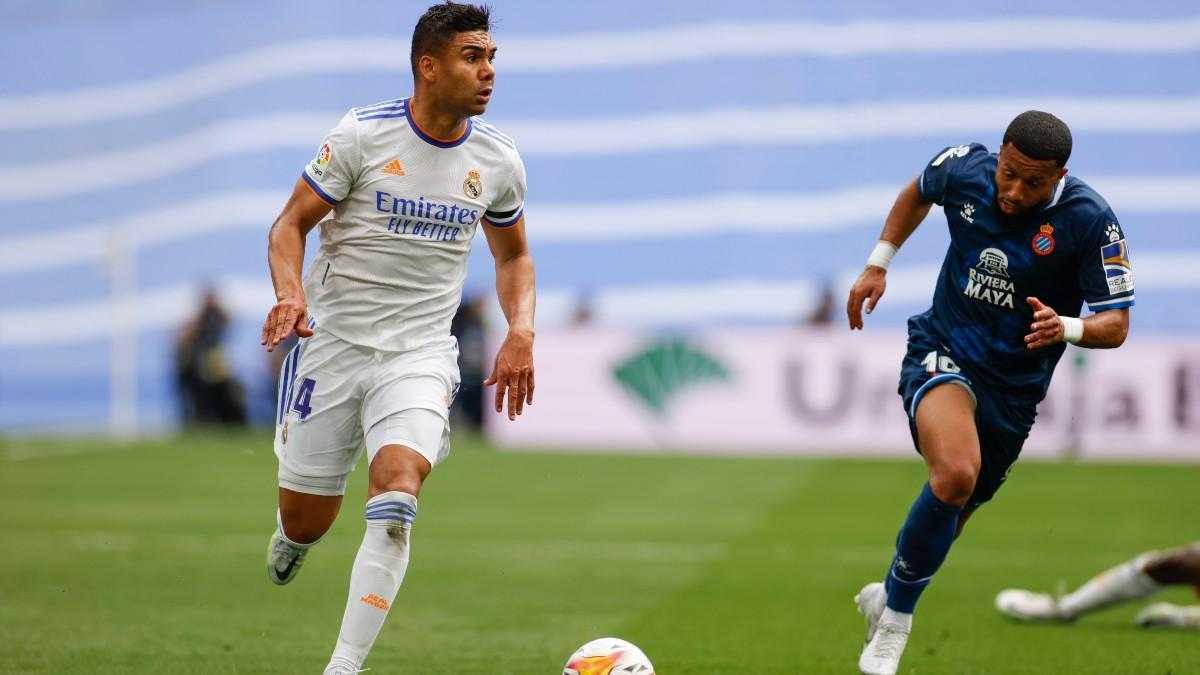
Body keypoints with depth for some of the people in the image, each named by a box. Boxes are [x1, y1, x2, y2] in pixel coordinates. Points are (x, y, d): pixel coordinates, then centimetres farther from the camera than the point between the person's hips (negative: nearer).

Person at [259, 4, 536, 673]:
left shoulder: (499, 160, 2)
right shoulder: (363, 134, -9)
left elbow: (513, 254, 18)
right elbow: (291, 225, -3)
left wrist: (521, 332, 1)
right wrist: (291, 294, -23)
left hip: (421, 354, 1)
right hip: (333, 342, -1)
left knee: (396, 495, -24)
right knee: (306, 522, 5)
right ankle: (290, 542, 45)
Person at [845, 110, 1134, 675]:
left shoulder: (1091, 222, -18)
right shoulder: (964, 167, -12)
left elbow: (1116, 324, -14)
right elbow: (918, 193, 14)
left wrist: (1065, 328, -34)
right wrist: (877, 264, 11)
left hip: (1014, 388, 2)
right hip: (941, 351, -2)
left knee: (954, 510, 12)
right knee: (957, 473, -30)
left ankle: (886, 596, 42)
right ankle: (892, 620, -13)